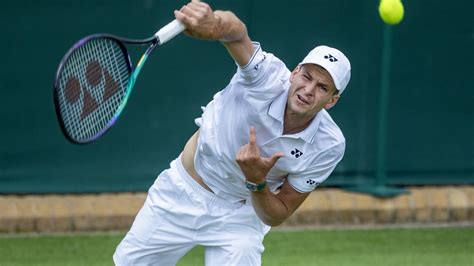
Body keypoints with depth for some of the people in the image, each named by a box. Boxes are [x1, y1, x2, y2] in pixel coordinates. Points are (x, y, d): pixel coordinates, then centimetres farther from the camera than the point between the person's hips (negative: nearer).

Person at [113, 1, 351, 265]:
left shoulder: (330, 147, -24)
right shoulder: (268, 77, -29)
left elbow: (277, 216, -14)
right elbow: (236, 33, -52)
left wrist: (257, 182, -35)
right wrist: (215, 22, -75)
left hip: (240, 215, 0)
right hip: (182, 190, 0)